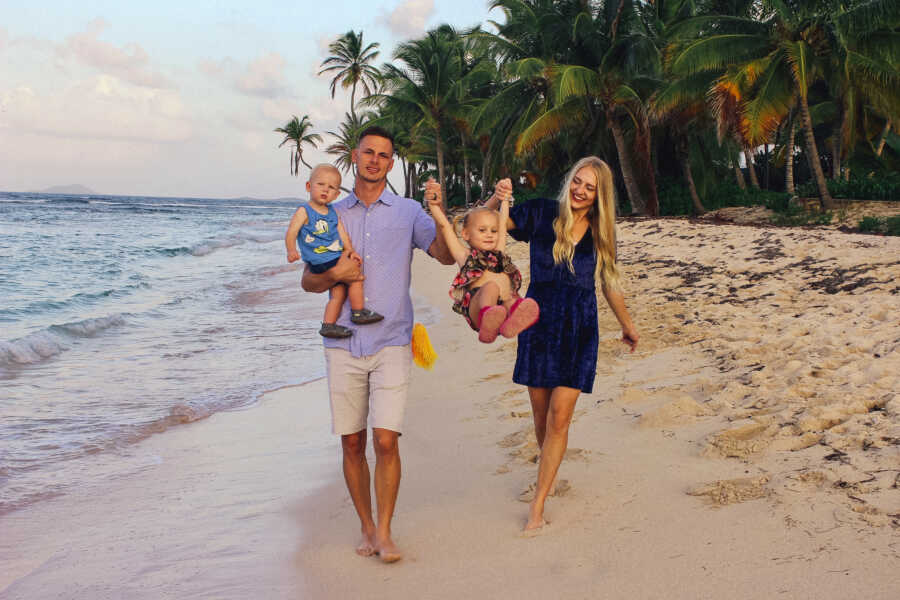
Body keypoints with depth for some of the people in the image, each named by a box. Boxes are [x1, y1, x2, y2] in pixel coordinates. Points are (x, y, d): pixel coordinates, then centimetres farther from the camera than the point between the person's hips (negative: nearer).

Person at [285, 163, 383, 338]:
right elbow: (291, 232, -16)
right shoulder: (304, 211, -9)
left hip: (336, 258, 8)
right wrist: (292, 250, -32)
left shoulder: (332, 212, 12)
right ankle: (358, 312, 2)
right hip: (321, 263, -8)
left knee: (338, 292, 13)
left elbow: (342, 232, 8)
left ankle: (328, 325, 22)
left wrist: (350, 250, -6)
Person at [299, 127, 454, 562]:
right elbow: (308, 281, 13)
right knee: (352, 443, 5)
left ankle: (384, 533, 4)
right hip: (344, 345, 2)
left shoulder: (407, 212, 7)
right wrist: (335, 275, -9)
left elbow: (447, 256, -5)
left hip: (391, 343, -2)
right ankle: (366, 526, 22)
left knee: (386, 441, -9)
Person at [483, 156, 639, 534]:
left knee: (559, 417, -6)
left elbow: (609, 283, 17)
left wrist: (627, 326, 27)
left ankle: (538, 504, -1)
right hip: (539, 322, 0)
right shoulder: (541, 214, -1)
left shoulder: (600, 232, 5)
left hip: (579, 331, 0)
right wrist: (498, 197, -24)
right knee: (541, 415, 8)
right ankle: (549, 471, 36)